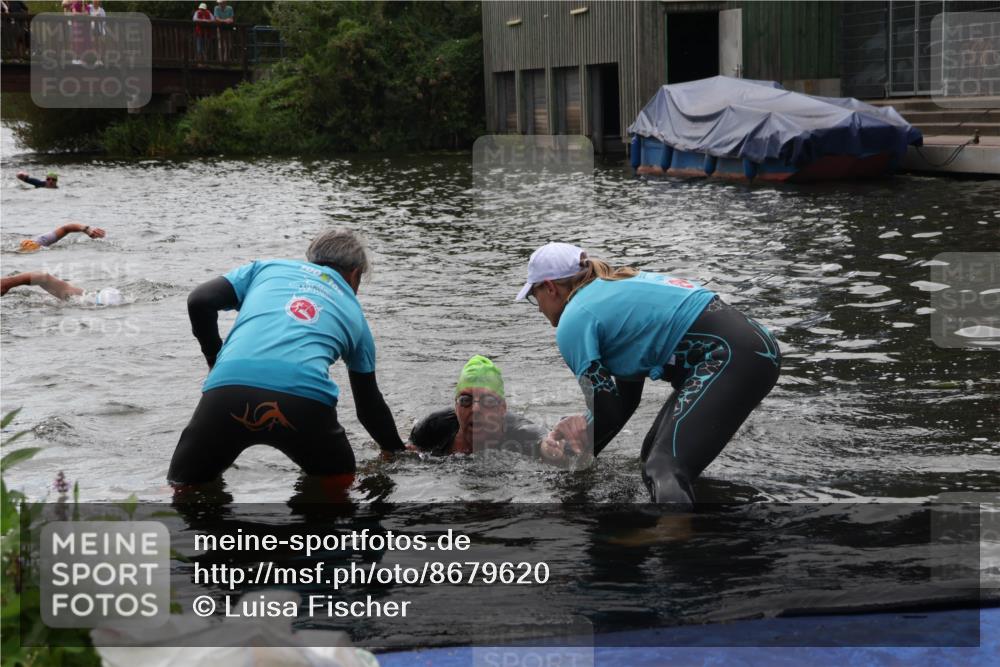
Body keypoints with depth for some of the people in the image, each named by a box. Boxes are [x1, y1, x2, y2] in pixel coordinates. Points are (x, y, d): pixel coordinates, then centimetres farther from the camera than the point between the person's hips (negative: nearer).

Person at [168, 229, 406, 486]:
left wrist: (215, 360, 27)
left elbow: (200, 301, 14)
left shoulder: (266, 267, 30)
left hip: (230, 384, 0)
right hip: (306, 400, 0)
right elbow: (370, 404, 36)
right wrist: (398, 451, 51)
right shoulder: (353, 311, 30)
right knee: (340, 484, 29)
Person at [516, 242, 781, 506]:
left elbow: (608, 411, -3)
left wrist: (574, 455, 14)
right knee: (656, 454, 21)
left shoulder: (573, 321, -2)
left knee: (664, 471, -22)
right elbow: (627, 399, 25)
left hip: (727, 355, -10)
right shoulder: (615, 290, 25)